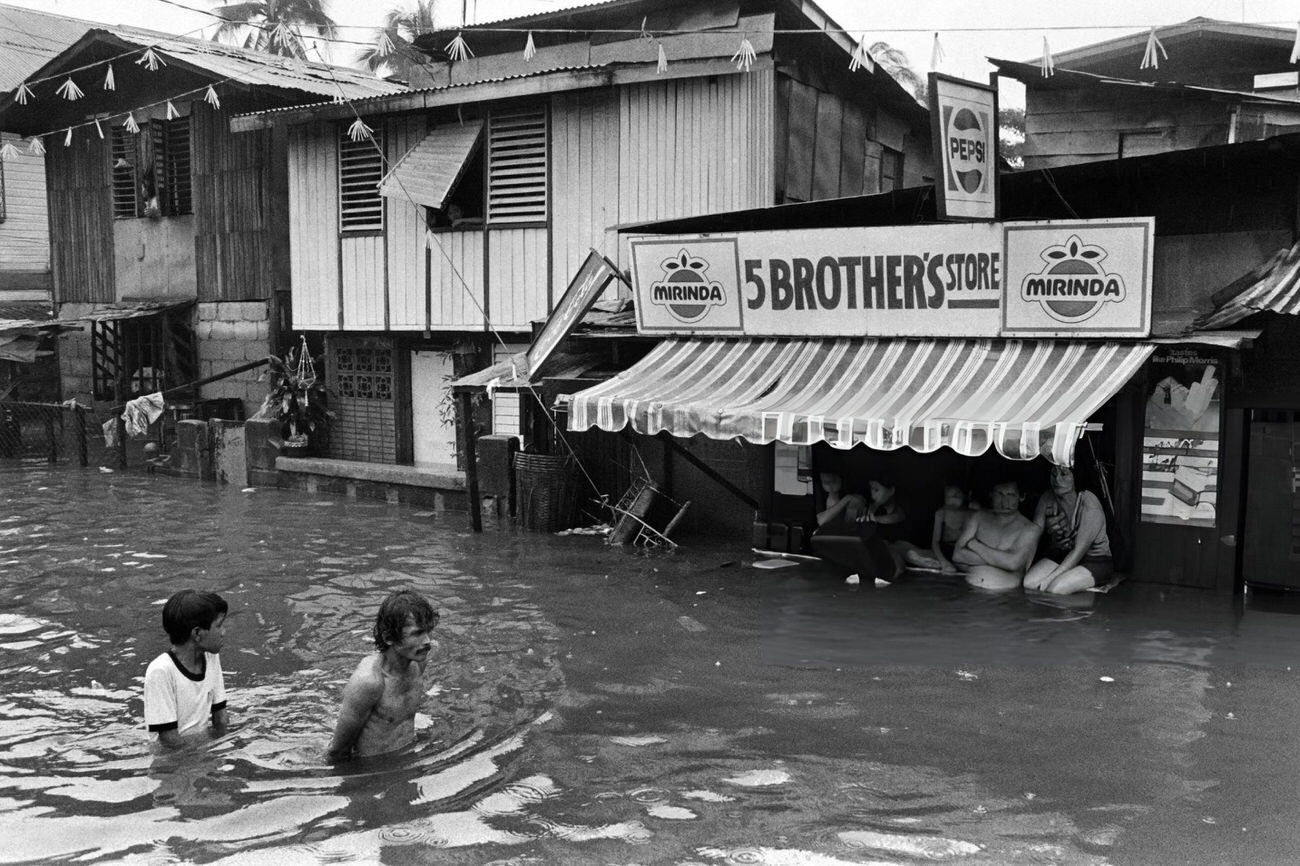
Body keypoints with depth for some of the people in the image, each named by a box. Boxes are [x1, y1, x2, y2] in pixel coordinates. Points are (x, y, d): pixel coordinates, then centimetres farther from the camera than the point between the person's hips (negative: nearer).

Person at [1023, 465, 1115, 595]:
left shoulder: (1090, 504, -22)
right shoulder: (1047, 499, -5)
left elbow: (1080, 550, -22)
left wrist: (1050, 578, -26)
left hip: (1095, 561, -5)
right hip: (1060, 555, 5)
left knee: (1057, 588, -33)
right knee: (1027, 583, -22)